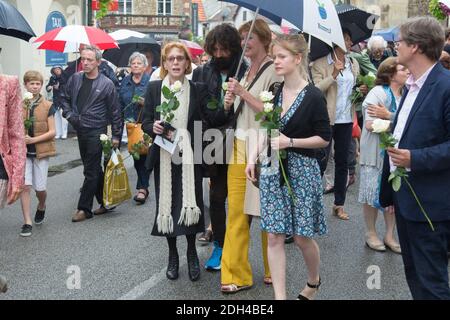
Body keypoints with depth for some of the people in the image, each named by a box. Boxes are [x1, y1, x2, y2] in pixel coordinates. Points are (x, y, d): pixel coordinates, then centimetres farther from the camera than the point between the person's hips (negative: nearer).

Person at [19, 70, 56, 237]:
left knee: (40, 188, 4)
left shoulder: (48, 106, -3)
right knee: (25, 185, -8)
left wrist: (33, 139, -17)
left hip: (41, 151, -1)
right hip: (23, 151, 1)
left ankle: (41, 207, 37)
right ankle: (27, 222, 0)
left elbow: (52, 132, -6)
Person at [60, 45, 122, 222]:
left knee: (91, 171, -3)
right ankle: (105, 202, 27)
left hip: (96, 131, -6)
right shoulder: (75, 78, 6)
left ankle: (84, 208, 5)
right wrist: (69, 114, 4)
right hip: (80, 130, 6)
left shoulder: (106, 84, -8)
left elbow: (115, 112, -5)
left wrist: (116, 135, -6)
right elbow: (64, 97, 21)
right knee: (94, 169, 14)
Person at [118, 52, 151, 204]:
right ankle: (143, 185, 25)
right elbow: (120, 102, 14)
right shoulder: (125, 82, 11)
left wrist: (145, 103, -23)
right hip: (130, 123, 5)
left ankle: (142, 188, -1)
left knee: (143, 154, -6)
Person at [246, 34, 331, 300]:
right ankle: (280, 295, 11)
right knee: (275, 236, 2)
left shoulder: (313, 96, -10)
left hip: (301, 170, -4)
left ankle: (314, 281, 35)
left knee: (302, 236, 6)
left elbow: (324, 138, -9)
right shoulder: (275, 93, 6)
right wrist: (253, 158, 5)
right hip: (273, 169, 5)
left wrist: (290, 142, -18)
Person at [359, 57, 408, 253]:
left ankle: (389, 235, 24)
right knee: (374, 193, 6)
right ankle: (371, 234, 23)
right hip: (375, 151, -5)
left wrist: (388, 116, -16)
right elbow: (370, 124, -20)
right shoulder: (377, 93, -13)